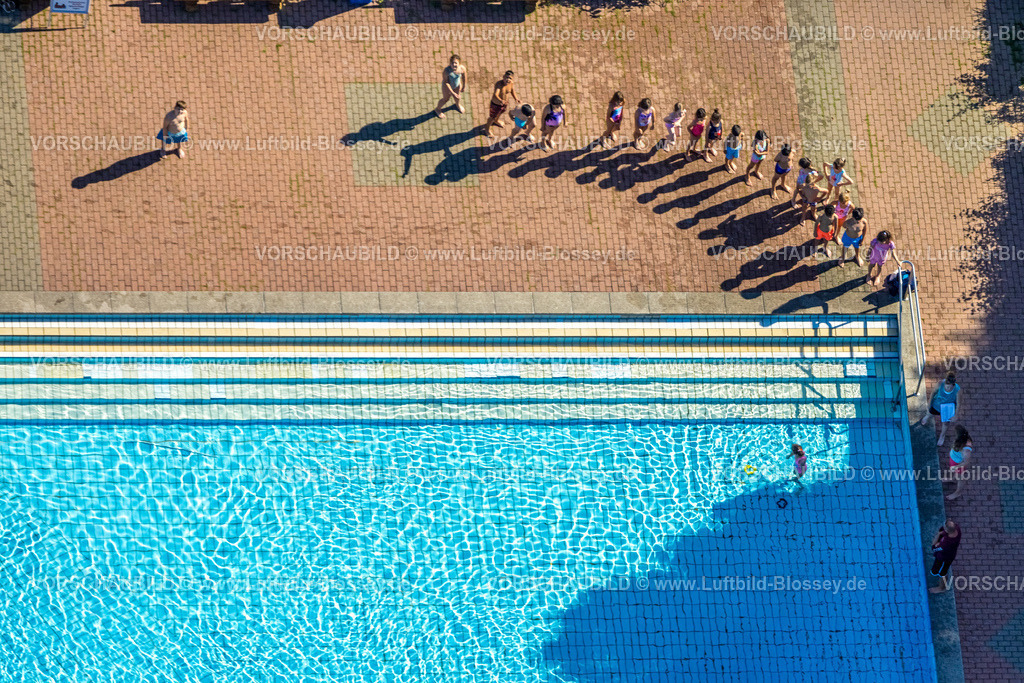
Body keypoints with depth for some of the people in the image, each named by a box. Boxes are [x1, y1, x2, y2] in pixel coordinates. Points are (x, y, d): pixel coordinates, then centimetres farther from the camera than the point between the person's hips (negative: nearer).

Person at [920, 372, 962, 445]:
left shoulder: (957, 390, -37)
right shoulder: (941, 384, -35)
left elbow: (958, 404, -22)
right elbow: (934, 391, -12)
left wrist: (955, 416, -17)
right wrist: (930, 401, 0)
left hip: (947, 409, -1)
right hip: (937, 405, 1)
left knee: (945, 423, 26)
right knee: (930, 414, 31)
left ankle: (942, 435, 59)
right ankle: (927, 417, 70)